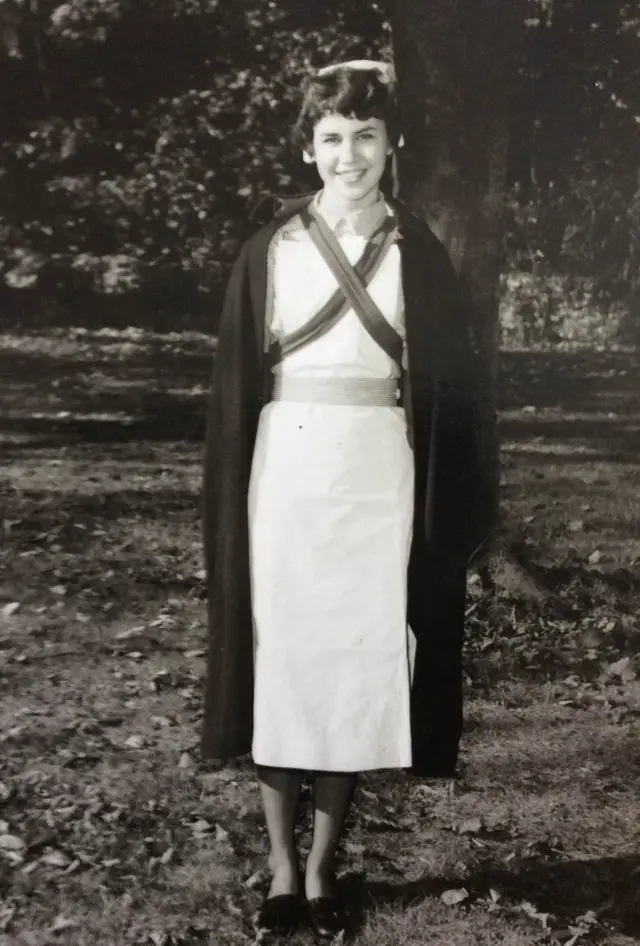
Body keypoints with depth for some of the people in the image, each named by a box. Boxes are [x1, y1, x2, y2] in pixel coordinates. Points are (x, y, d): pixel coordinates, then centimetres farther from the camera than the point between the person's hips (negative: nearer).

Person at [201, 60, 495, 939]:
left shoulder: (418, 253, 5)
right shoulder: (271, 246, 5)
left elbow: (448, 381, 5)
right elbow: (237, 375, 5)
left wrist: (451, 506, 0)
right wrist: (230, 492, -1)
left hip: (377, 476, 0)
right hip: (286, 469, 0)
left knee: (357, 657, 2)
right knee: (280, 654, 2)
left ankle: (324, 866, 15)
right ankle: (282, 864, 15)